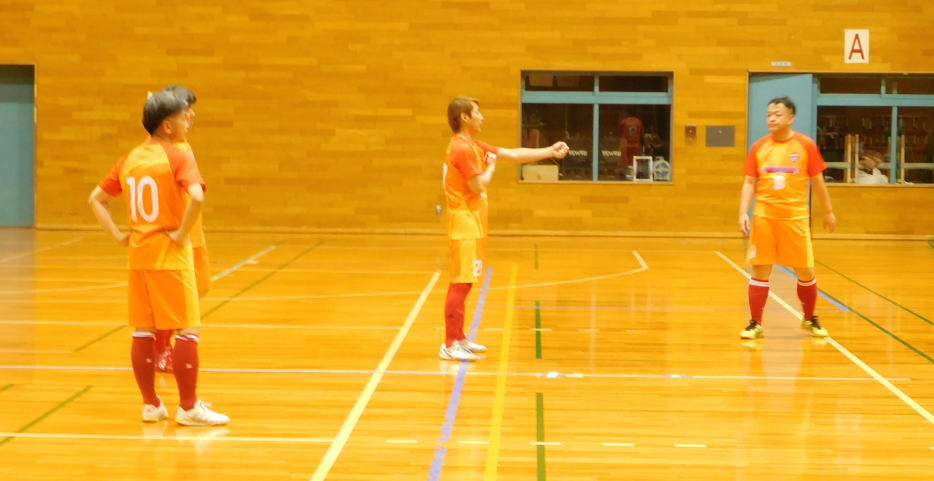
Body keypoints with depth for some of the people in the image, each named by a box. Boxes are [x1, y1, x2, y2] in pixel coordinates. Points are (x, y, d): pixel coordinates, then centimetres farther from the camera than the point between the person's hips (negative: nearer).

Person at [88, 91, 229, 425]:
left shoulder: (130, 160, 9)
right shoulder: (179, 158, -11)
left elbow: (96, 200, 12)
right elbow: (197, 197, -29)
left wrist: (118, 235, 8)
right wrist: (182, 234, -18)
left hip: (138, 255, 7)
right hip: (170, 256, -7)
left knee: (143, 331, 11)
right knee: (187, 330, 0)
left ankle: (150, 404, 16)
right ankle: (189, 408, 2)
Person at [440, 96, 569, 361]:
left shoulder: (474, 146, 15)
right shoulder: (462, 148, -16)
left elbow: (514, 154, 16)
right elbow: (478, 185, -21)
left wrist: (550, 152, 11)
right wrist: (491, 167, -3)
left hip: (472, 223, 10)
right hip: (464, 222, -10)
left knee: (463, 283, 15)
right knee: (460, 283, -10)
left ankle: (459, 338, 24)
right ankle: (450, 344, -10)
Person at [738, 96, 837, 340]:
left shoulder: (805, 145, -1)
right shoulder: (758, 147, 3)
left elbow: (817, 181, 6)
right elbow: (749, 183, 4)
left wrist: (828, 211, 10)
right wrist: (743, 213, -7)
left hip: (795, 217, -1)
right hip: (764, 217, 1)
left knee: (805, 271, 5)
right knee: (759, 270, 1)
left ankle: (809, 320, 25)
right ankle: (755, 324, 9)